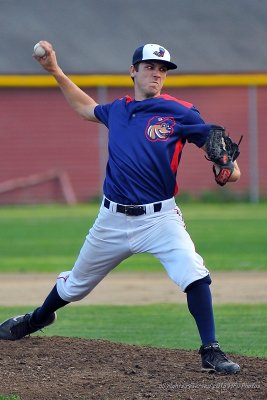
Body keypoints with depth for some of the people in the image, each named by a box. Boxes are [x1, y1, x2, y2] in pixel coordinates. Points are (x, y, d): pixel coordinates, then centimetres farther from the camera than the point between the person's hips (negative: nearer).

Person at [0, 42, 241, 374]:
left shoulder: (179, 113, -6)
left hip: (160, 218, -4)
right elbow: (85, 107, 27)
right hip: (113, 219, 4)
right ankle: (38, 319, 48)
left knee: (194, 274, -26)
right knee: (76, 283, 19)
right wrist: (55, 71, 26)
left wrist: (229, 166, -27)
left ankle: (210, 352, -19)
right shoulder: (117, 110, 7)